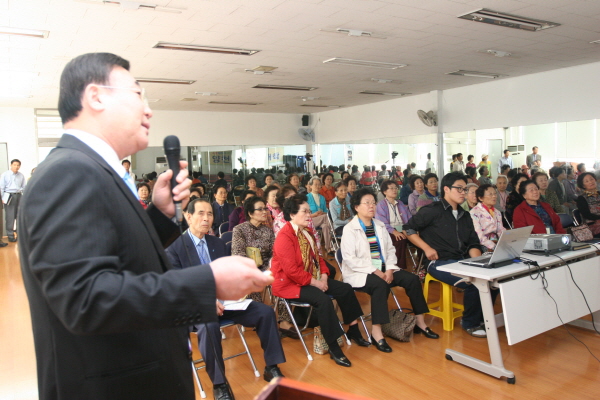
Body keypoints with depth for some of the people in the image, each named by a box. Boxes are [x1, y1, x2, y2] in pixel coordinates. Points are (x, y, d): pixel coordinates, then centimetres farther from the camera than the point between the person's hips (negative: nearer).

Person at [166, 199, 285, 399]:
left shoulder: (218, 243, 12)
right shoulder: (175, 247, -7)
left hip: (223, 299, 6)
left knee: (265, 311, -11)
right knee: (209, 326, -39)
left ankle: (271, 367, 3)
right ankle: (219, 384, -19)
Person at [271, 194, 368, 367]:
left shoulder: (307, 232, 9)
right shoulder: (284, 237, -20)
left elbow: (317, 256, 14)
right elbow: (292, 271, -25)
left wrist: (323, 277, -3)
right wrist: (315, 283, -20)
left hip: (312, 278, 10)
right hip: (289, 283, -9)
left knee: (345, 289, 2)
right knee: (323, 299, -31)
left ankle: (353, 330, 20)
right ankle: (333, 348, -17)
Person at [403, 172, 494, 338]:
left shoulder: (465, 216, 18)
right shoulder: (433, 211, -3)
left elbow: (473, 244, 15)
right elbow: (409, 229, -3)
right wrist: (427, 248, -12)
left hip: (463, 261, 7)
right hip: (440, 263, -7)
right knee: (474, 283, -27)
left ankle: (480, 318, 9)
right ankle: (470, 323, -1)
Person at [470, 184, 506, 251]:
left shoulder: (497, 212, 19)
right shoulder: (475, 212, -7)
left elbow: (501, 230, 13)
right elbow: (479, 235, -16)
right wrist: (494, 247, -24)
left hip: (495, 242, 7)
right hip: (483, 245, -7)